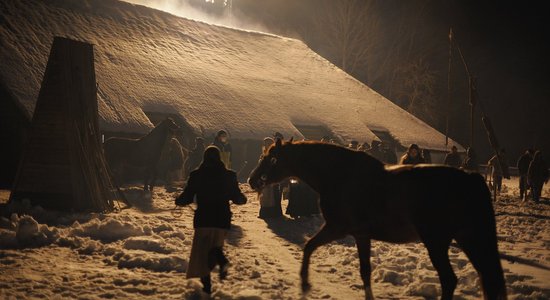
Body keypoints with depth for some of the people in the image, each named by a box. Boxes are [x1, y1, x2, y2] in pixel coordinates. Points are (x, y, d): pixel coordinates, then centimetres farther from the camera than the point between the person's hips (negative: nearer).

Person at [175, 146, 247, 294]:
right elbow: (237, 197, 4)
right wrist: (243, 199, 28)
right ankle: (221, 260, -15)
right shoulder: (229, 175, -2)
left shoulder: (196, 175, -5)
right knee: (215, 246, 20)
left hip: (203, 219, -1)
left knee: (202, 251, 8)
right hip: (222, 220, 2)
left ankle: (206, 284, -3)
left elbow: (187, 197, -1)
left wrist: (178, 200, 21)